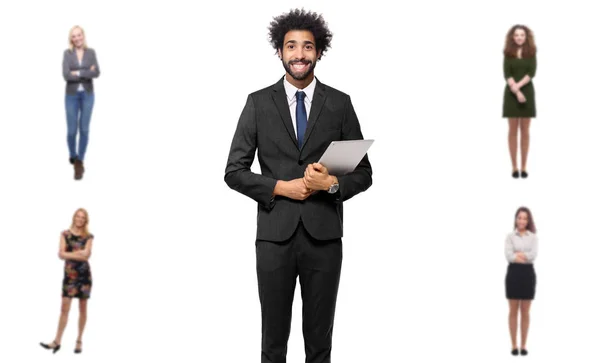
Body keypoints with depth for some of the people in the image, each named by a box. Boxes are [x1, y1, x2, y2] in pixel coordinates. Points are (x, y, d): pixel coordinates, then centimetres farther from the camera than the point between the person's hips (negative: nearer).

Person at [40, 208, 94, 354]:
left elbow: (85, 255, -9)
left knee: (83, 308, 5)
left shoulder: (88, 237, 2)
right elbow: (61, 254, -5)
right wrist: (78, 253, -11)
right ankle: (57, 342, -4)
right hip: (69, 274, 0)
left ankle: (79, 341, 14)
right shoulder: (65, 234, 4)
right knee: (65, 307, -4)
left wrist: (69, 254, -12)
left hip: (84, 274, 0)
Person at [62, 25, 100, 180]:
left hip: (87, 94, 1)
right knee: (72, 130, 0)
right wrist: (87, 73, -15)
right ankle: (73, 156, 28)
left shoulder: (91, 52, 2)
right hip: (72, 95, -1)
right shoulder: (67, 53, -3)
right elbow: (66, 75, -15)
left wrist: (78, 73, -17)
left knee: (84, 129, -3)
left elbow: (97, 73, -10)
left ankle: (79, 163, 7)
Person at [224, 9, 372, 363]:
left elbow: (363, 173, 7)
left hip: (324, 236, 0)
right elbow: (235, 171, 2)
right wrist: (281, 187, -11)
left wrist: (332, 183, -13)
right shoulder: (258, 103, 3)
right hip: (275, 235, 0)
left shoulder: (340, 104, 4)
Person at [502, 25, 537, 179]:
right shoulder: (508, 53, 2)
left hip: (527, 92, 0)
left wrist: (518, 85, -19)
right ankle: (514, 167, 4)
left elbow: (532, 73, -7)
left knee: (525, 131, 3)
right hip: (511, 94, 0)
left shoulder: (531, 53, 3)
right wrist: (516, 91, -18)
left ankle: (524, 167, 6)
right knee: (513, 130, 1)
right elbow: (507, 74, -6)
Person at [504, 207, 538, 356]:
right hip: (513, 273, 0)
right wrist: (525, 256, -12)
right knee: (513, 311, 4)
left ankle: (524, 345, 11)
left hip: (528, 274, 0)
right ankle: (514, 346, 9)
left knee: (525, 312, 5)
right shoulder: (510, 236, 3)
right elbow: (508, 255, -11)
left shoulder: (533, 237, 4)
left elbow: (533, 255, -11)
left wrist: (517, 254, -10)